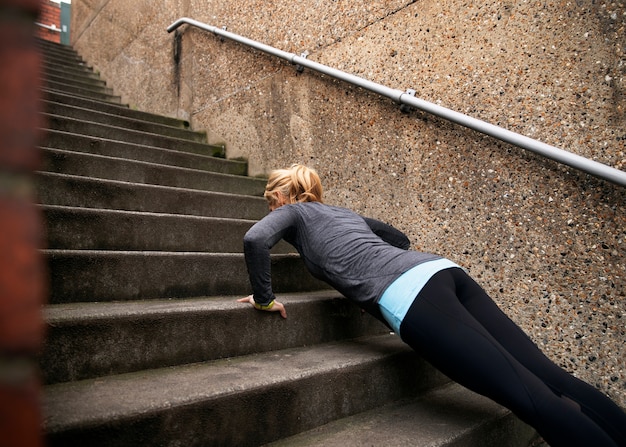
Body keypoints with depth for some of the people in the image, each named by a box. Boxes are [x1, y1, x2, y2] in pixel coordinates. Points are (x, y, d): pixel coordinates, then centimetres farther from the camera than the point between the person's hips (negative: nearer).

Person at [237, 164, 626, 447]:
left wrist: (265, 299, 9)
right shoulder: (345, 212, 36)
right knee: (550, 377, -2)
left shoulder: (292, 212, 18)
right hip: (442, 270, 8)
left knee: (532, 397, -14)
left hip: (406, 296, -8)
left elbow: (256, 239, -4)